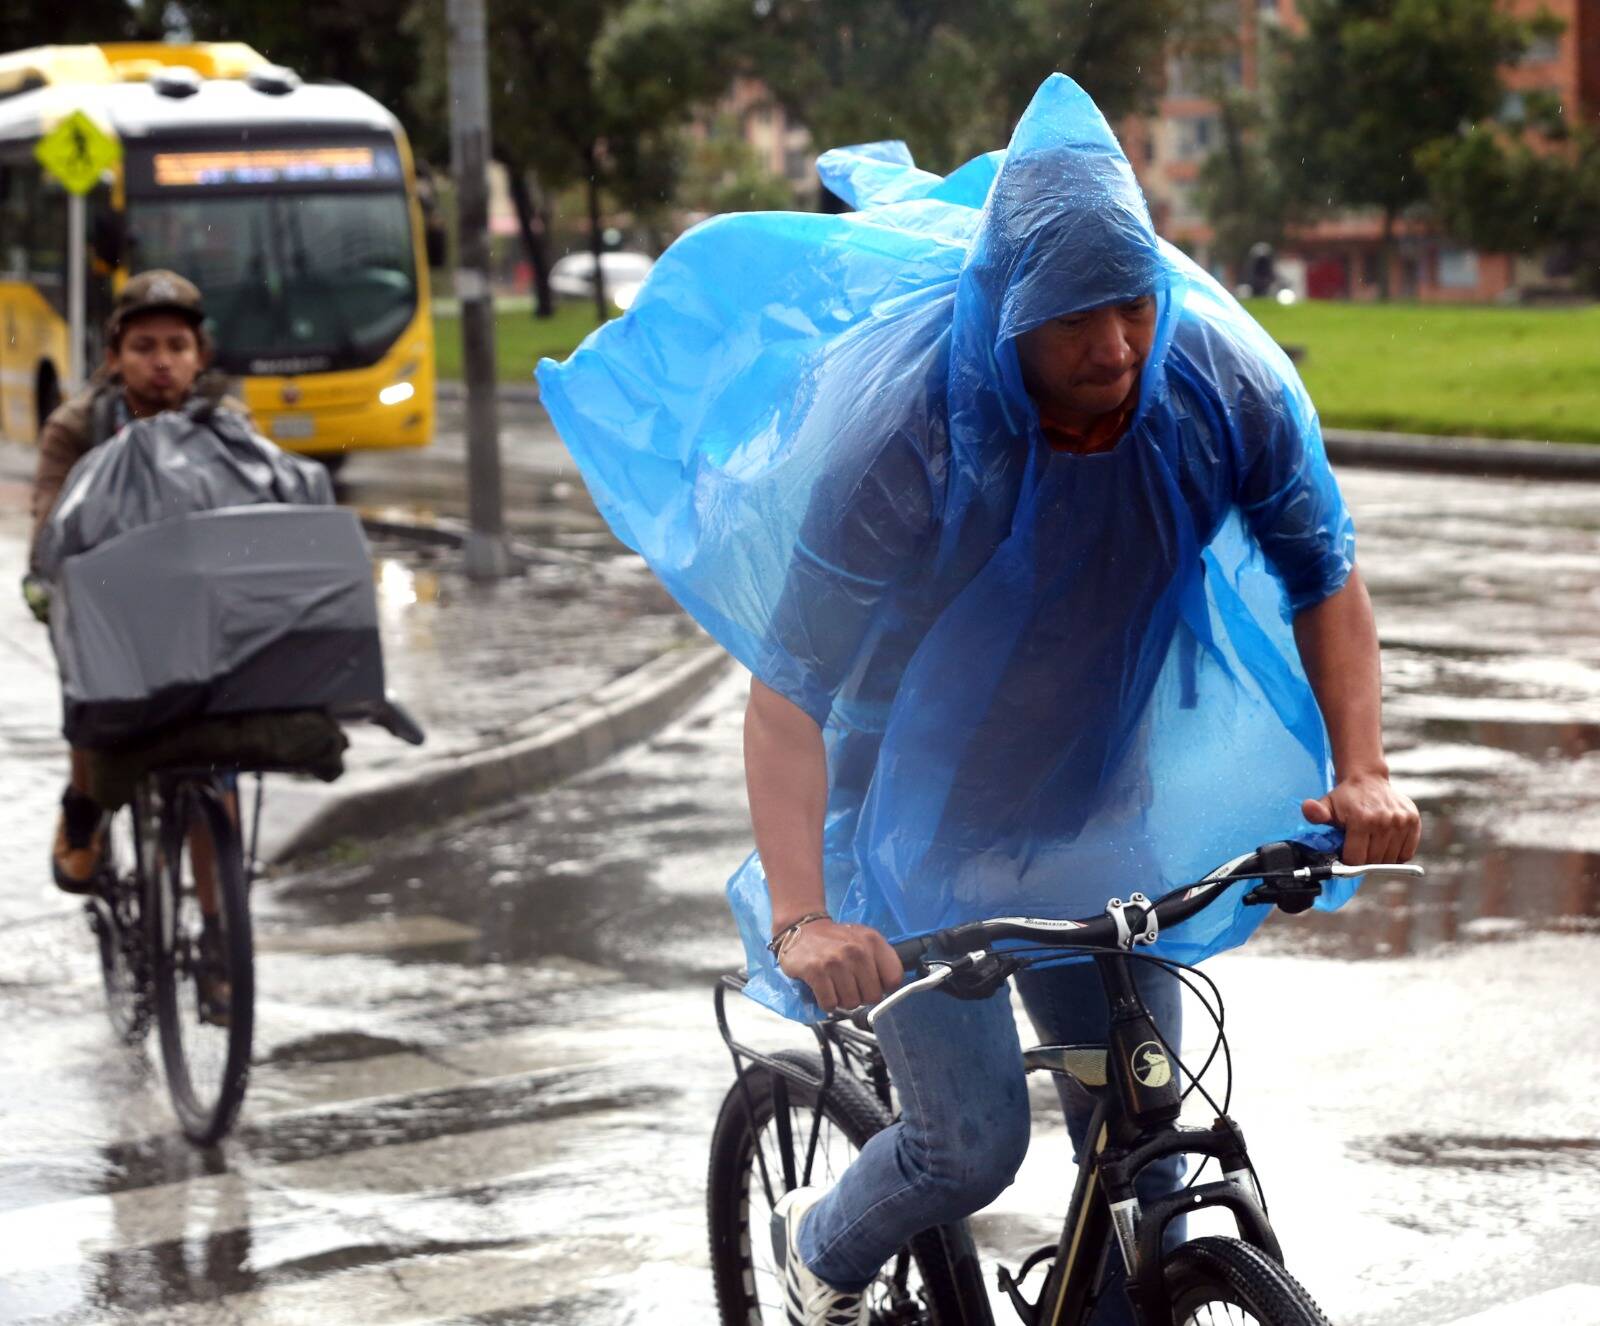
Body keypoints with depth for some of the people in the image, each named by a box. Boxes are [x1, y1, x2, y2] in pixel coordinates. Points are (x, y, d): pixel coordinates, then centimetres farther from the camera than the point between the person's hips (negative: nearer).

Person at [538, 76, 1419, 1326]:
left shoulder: (1226, 380, -20)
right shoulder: (897, 427, -31)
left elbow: (1326, 577, -3)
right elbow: (786, 691, -29)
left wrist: (1359, 770, -18)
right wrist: (800, 915, -42)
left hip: (1092, 810, 4)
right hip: (912, 813, -4)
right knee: (973, 1141, -7)